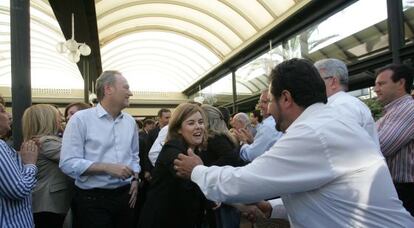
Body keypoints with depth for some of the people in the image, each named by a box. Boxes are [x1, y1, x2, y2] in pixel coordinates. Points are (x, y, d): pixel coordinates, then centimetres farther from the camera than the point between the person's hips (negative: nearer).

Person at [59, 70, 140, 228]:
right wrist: (107, 167, -21)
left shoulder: (130, 121, 9)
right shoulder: (81, 119, -10)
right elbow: (68, 163, -15)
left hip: (124, 196, 6)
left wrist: (135, 179, 3)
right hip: (92, 199, -5)